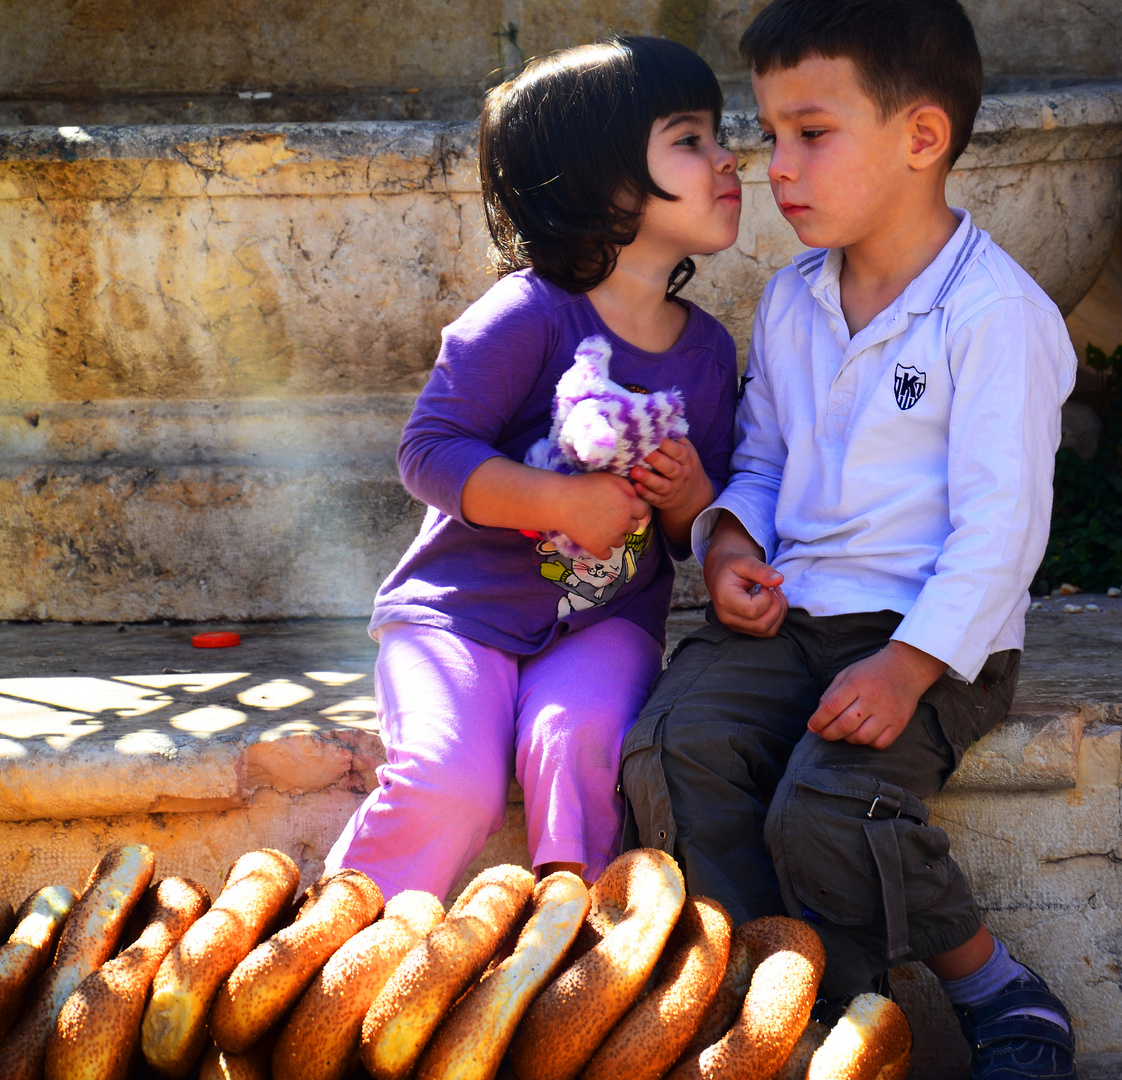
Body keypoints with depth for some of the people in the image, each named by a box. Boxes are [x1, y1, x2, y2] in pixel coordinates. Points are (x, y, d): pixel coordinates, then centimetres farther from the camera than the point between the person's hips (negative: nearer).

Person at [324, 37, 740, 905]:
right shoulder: (528, 318, -12)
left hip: (609, 620, 4)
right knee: (450, 783, -25)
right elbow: (430, 452, -16)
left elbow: (705, 536, 14)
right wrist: (564, 501, -25)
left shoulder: (708, 349, 6)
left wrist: (692, 501, -10)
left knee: (575, 734, -29)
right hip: (463, 609, -3)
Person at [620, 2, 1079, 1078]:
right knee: (671, 754, -19)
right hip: (790, 608, 7)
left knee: (823, 814, -27)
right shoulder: (791, 301, 12)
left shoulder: (995, 312, -10)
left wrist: (908, 665, -23)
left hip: (934, 627, -6)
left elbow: (1000, 522, -14)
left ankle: (998, 993, -2)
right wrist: (728, 541, 1)